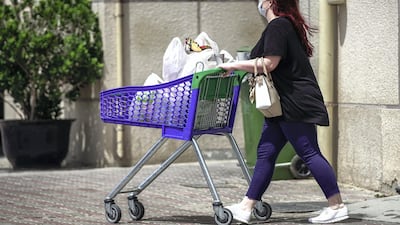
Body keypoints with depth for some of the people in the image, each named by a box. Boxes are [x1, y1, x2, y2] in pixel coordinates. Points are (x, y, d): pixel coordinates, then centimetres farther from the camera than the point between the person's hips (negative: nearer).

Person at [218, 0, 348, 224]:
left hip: (295, 103, -11)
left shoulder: (278, 26, -15)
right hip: (285, 105, 11)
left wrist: (234, 65, -13)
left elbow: (269, 63, -22)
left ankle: (337, 206, -3)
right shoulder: (287, 25, 17)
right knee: (266, 153, 8)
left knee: (309, 152, -7)